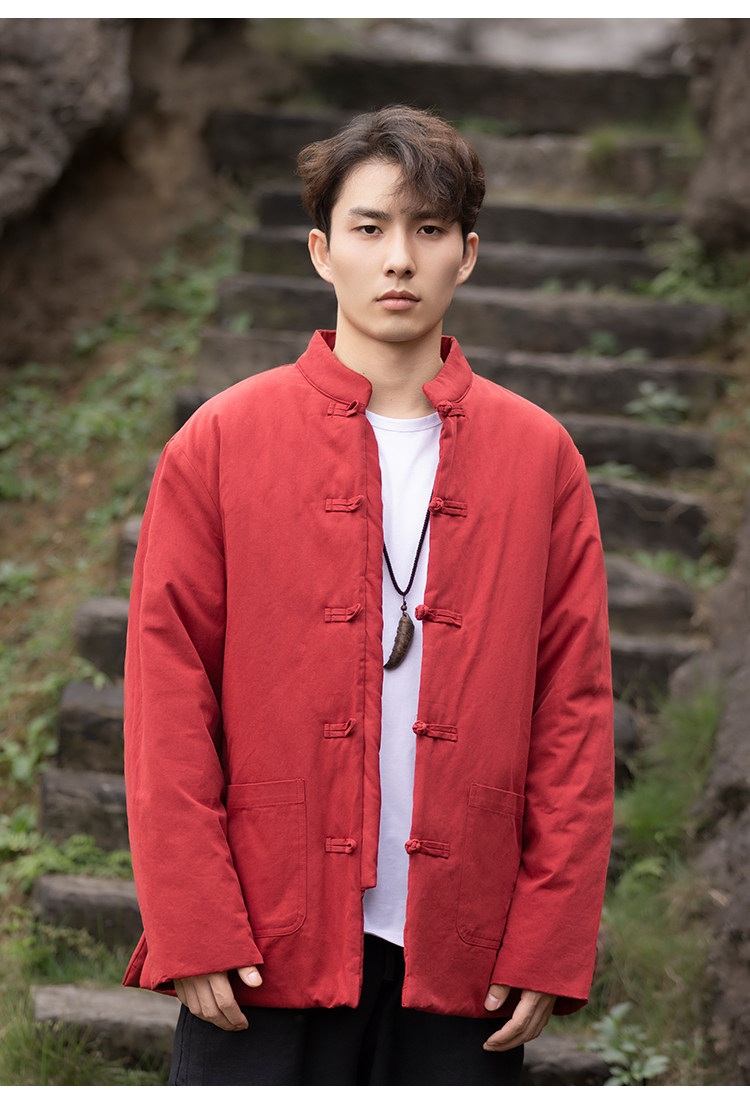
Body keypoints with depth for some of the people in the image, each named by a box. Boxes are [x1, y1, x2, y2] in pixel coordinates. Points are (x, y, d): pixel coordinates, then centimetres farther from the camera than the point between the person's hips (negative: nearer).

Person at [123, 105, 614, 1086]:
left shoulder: (539, 455, 6)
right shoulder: (220, 443, 2)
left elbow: (576, 707, 5)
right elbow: (166, 697, 0)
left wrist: (551, 940, -1)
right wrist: (191, 927, -7)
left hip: (465, 961, 2)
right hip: (267, 951, -1)